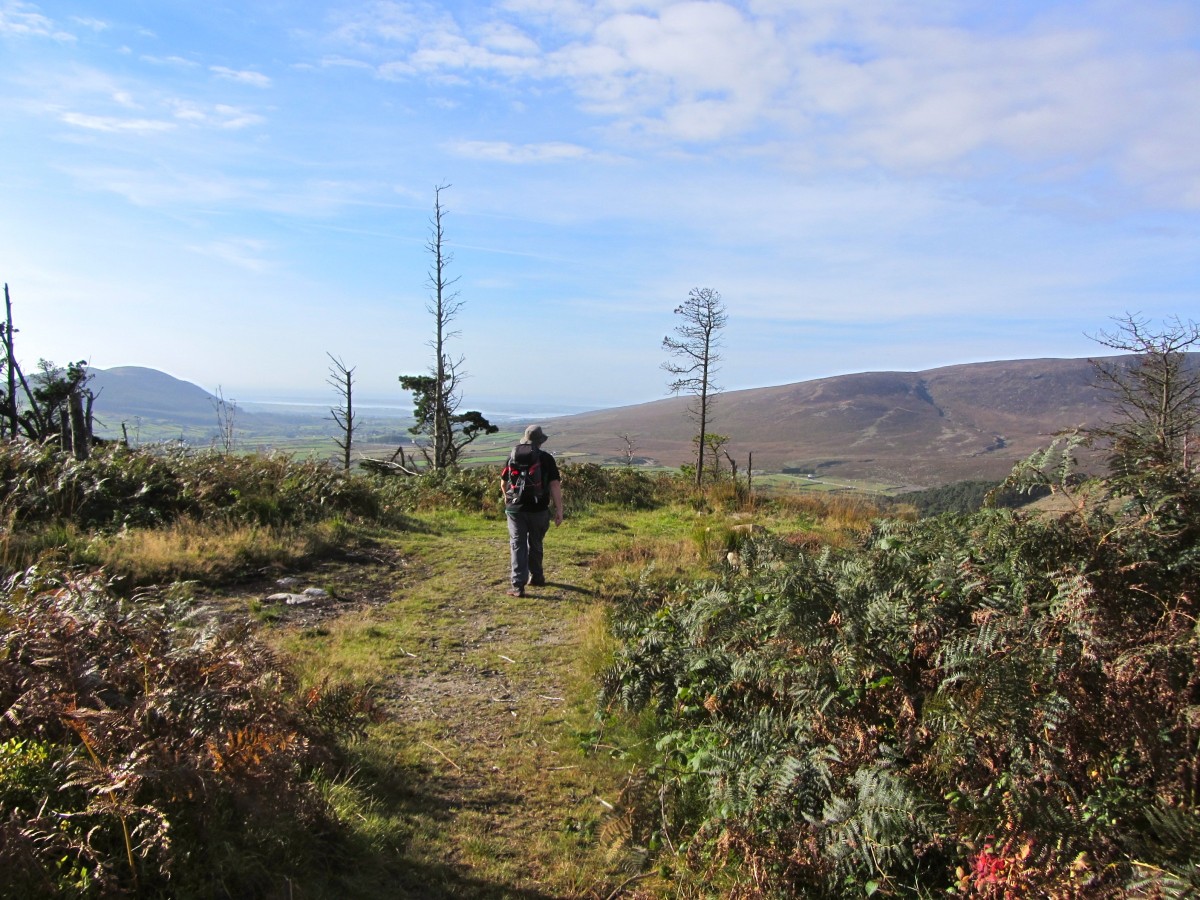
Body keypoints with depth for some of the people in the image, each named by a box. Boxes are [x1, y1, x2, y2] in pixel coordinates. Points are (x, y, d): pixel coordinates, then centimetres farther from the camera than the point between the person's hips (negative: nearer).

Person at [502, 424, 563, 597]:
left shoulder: (513, 456, 3)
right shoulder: (546, 458, -5)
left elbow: (503, 483, 14)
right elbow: (555, 485, -11)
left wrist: (507, 498, 35)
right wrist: (559, 510, -7)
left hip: (515, 508, 1)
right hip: (538, 509, 0)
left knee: (517, 545, 2)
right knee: (535, 543, 18)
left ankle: (518, 585, -7)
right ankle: (536, 577, 32)